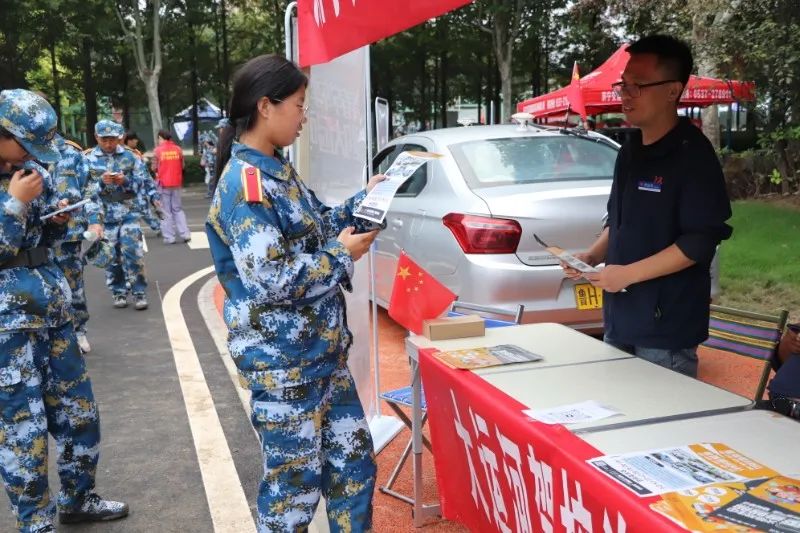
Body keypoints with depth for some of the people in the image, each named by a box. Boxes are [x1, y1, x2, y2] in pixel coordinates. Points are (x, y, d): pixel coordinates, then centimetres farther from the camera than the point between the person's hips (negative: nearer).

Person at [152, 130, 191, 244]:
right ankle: (185, 234, 6)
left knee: (166, 211, 5)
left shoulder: (158, 150, -8)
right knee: (178, 209, 14)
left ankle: (169, 237, 4)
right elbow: (182, 166, 6)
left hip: (163, 183, -3)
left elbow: (154, 168, -4)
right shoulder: (178, 149, 0)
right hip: (176, 183, 3)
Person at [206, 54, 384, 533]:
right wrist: (343, 257, -15)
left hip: (322, 353, 9)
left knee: (354, 464, 18)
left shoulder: (276, 171, 8)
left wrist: (362, 203, 9)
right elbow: (270, 281, -26)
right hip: (282, 363, -9)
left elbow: (314, 230, 20)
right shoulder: (243, 184, -20)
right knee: (295, 482, 8)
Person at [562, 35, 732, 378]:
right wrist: (592, 257, 3)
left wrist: (628, 274, -20)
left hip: (666, 328, -8)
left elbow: (701, 241, -19)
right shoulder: (630, 151, 11)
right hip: (620, 320, 8)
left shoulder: (693, 154, -13)